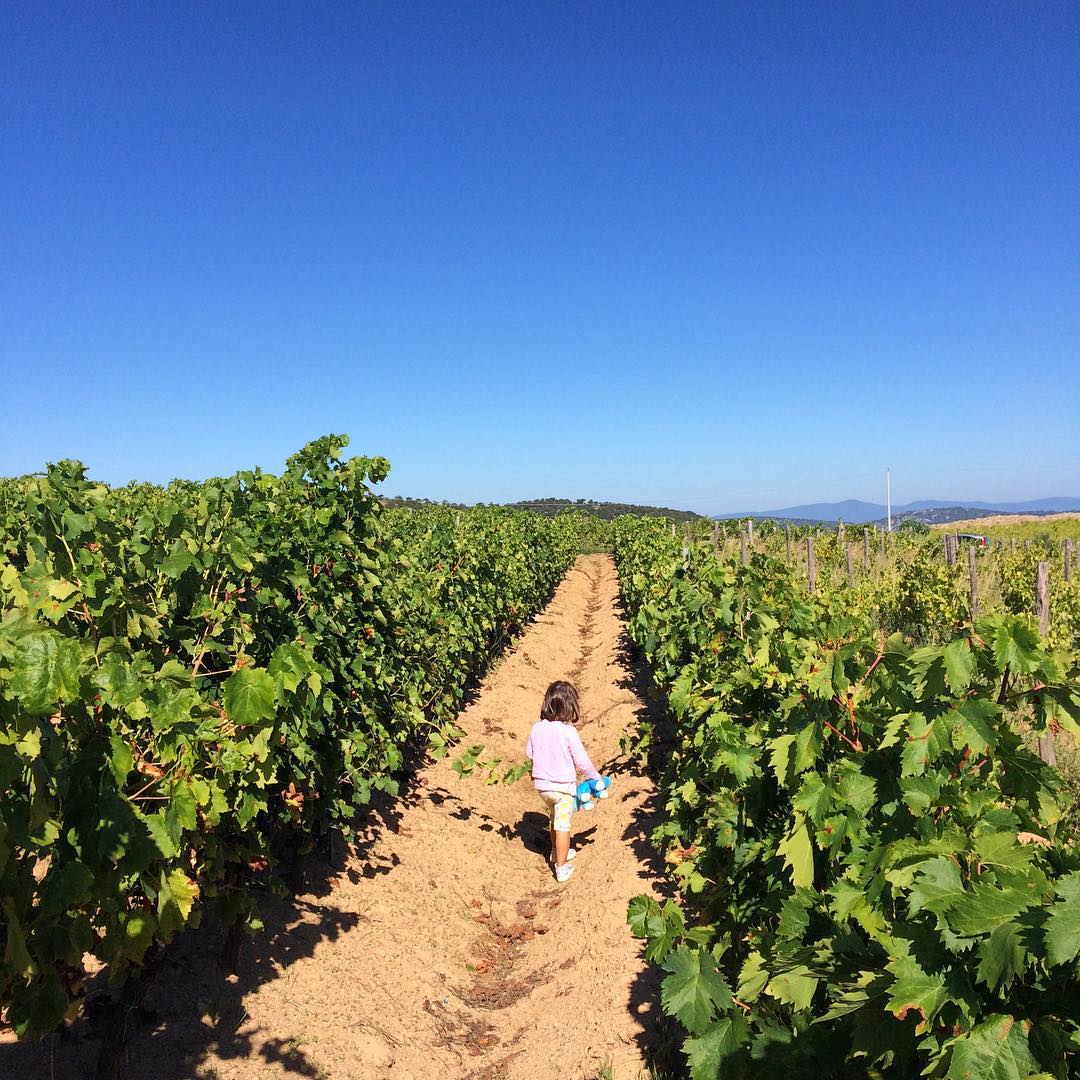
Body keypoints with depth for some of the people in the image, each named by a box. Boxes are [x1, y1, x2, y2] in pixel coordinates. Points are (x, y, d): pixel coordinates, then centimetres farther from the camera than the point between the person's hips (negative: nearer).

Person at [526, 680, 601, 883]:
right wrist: (596, 777, 1)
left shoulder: (537, 728, -7)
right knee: (563, 826, 6)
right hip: (563, 786, -5)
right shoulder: (568, 731, -22)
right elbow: (582, 761, -16)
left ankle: (557, 852, 45)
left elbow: (529, 752, 7)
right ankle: (561, 868, 14)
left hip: (542, 784, 5)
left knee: (554, 818, 26)